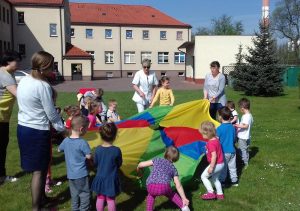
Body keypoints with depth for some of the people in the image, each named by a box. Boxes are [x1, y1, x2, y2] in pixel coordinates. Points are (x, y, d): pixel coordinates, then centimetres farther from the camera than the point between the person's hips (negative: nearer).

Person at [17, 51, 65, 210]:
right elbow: (52, 114, -15)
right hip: (37, 132, -8)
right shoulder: (43, 86, -19)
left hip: (22, 128, 8)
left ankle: (41, 198, 36)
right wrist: (62, 128, 1)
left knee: (39, 167, 21)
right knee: (39, 170, 4)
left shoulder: (23, 81, 5)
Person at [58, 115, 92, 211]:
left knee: (74, 195, 19)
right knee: (85, 195, 6)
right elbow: (89, 156, -18)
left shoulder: (66, 140, 0)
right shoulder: (82, 143, -21)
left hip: (70, 174, 7)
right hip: (81, 174, -7)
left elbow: (59, 149, 17)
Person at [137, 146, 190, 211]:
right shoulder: (173, 168, 25)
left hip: (151, 187, 0)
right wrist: (184, 198, 24)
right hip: (164, 187, 0)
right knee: (171, 194, 35)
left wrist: (138, 170, 48)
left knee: (151, 195, 36)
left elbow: (141, 164, 27)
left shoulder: (157, 160, 25)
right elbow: (178, 186, 20)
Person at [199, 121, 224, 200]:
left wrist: (211, 167, -23)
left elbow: (214, 156, -28)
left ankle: (211, 193, 4)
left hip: (216, 164, -10)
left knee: (203, 176, 3)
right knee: (215, 178, 24)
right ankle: (220, 194, 33)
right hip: (221, 164, 10)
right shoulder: (216, 139, 4)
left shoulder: (211, 143, -25)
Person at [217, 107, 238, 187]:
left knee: (223, 167, 10)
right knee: (232, 167, 16)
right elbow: (234, 139, 9)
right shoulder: (232, 127, -3)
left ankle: (222, 181, 22)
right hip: (232, 150, 4)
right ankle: (234, 181, 25)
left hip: (224, 151, -4)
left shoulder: (219, 128, -19)